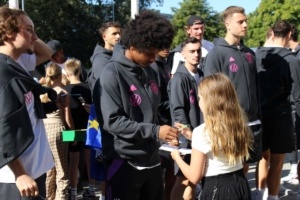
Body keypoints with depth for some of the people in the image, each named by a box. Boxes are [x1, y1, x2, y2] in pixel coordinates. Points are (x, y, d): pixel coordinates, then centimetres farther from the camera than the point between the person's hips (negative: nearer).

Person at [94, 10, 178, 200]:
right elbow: (112, 121, -20)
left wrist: (168, 130, 2)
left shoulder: (149, 73, 9)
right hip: (124, 162, -7)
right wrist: (155, 131, -24)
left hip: (151, 159, 7)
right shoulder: (112, 75, -14)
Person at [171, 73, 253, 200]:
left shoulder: (202, 132, -18)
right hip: (240, 186, 7)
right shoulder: (239, 123, 1)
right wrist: (194, 137, 16)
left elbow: (194, 177, -13)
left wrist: (177, 157, 3)